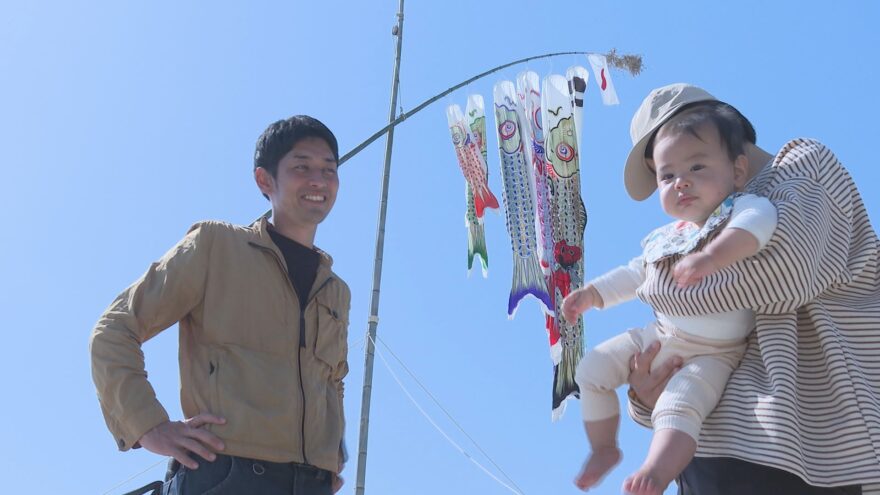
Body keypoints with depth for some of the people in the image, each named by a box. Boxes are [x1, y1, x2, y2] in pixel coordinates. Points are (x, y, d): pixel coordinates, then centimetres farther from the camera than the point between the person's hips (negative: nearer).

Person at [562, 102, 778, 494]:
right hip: (658, 335, 8)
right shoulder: (666, 238, 7)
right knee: (593, 367, 8)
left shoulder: (739, 211, -16)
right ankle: (604, 449, 23)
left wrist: (710, 257, -52)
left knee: (679, 404, -34)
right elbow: (635, 275, 22)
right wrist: (592, 294, 14)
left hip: (711, 353, -8)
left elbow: (759, 218, -41)